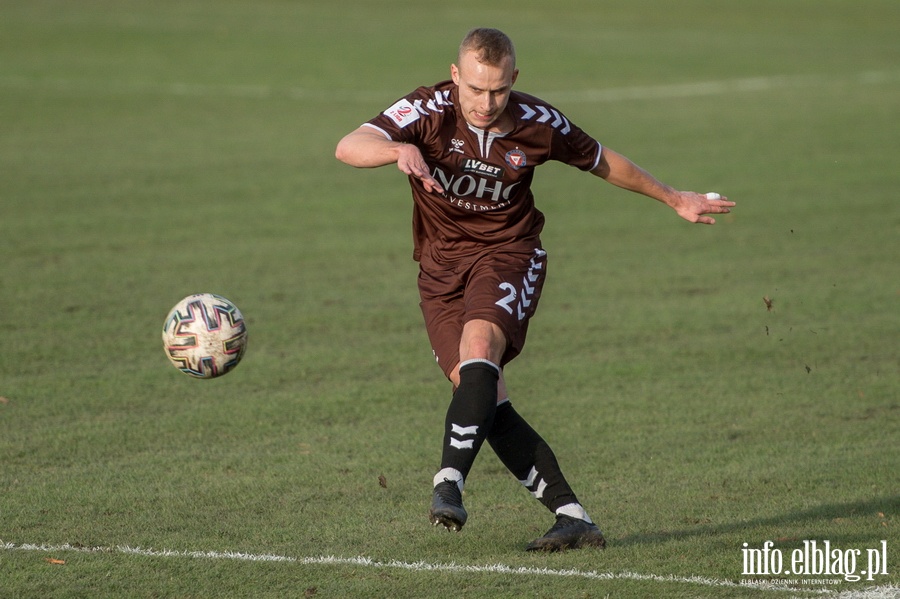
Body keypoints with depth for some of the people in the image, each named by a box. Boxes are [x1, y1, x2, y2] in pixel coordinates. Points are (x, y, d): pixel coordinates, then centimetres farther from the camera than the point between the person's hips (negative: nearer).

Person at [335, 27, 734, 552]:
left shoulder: (538, 124, -9)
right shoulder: (429, 111, -16)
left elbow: (601, 161, 11)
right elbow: (349, 148, -31)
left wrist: (673, 199, 21)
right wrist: (399, 150, -53)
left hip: (509, 253, -1)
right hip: (441, 267, 1)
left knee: (479, 349, -31)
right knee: (486, 399, -11)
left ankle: (450, 483, -35)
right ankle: (572, 516, -8)